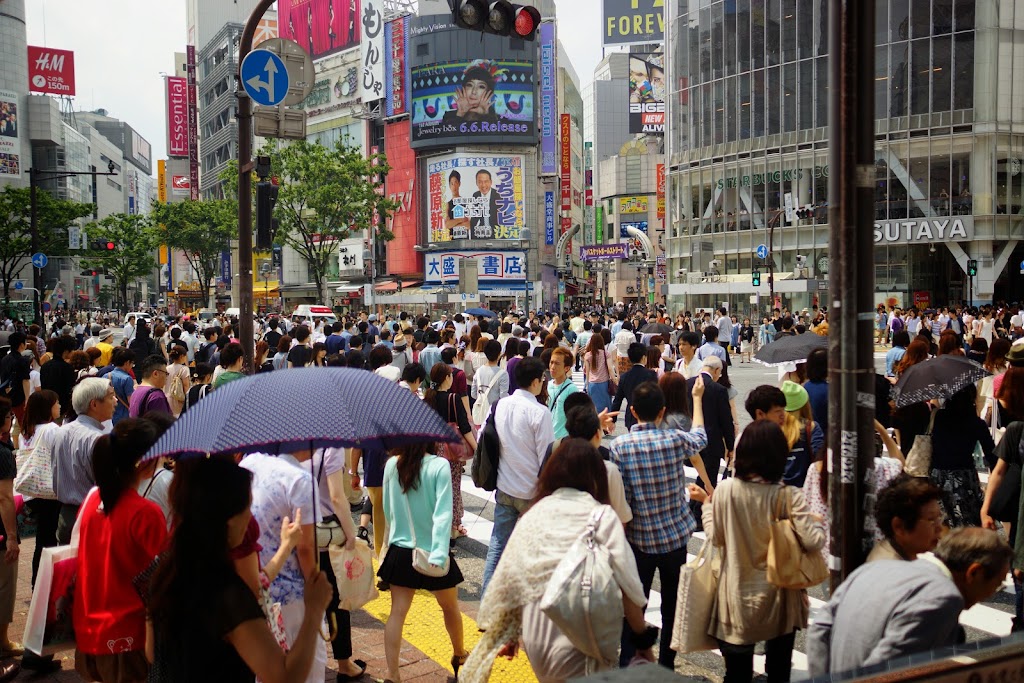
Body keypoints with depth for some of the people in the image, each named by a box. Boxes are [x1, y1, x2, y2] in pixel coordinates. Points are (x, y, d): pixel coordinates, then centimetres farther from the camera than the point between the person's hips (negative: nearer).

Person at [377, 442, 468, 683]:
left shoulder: (392, 464, -5)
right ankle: (459, 654, 40)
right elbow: (443, 513, -23)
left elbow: (387, 508, 6)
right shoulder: (439, 466, -17)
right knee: (450, 607, 20)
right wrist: (439, 554, -26)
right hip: (433, 551, -2)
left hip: (401, 551, 3)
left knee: (397, 612, 6)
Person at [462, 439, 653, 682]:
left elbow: (509, 577, 11)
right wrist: (643, 639, 4)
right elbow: (625, 585, -8)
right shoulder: (602, 517, -4)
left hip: (536, 637, 5)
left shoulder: (534, 515, 8)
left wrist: (508, 633, 23)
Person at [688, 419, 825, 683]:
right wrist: (818, 522, 1)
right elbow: (813, 541, -20)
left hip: (738, 597, 0)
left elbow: (715, 538, -5)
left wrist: (705, 503, 10)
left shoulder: (725, 489, -14)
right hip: (779, 598, 0)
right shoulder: (789, 495, -18)